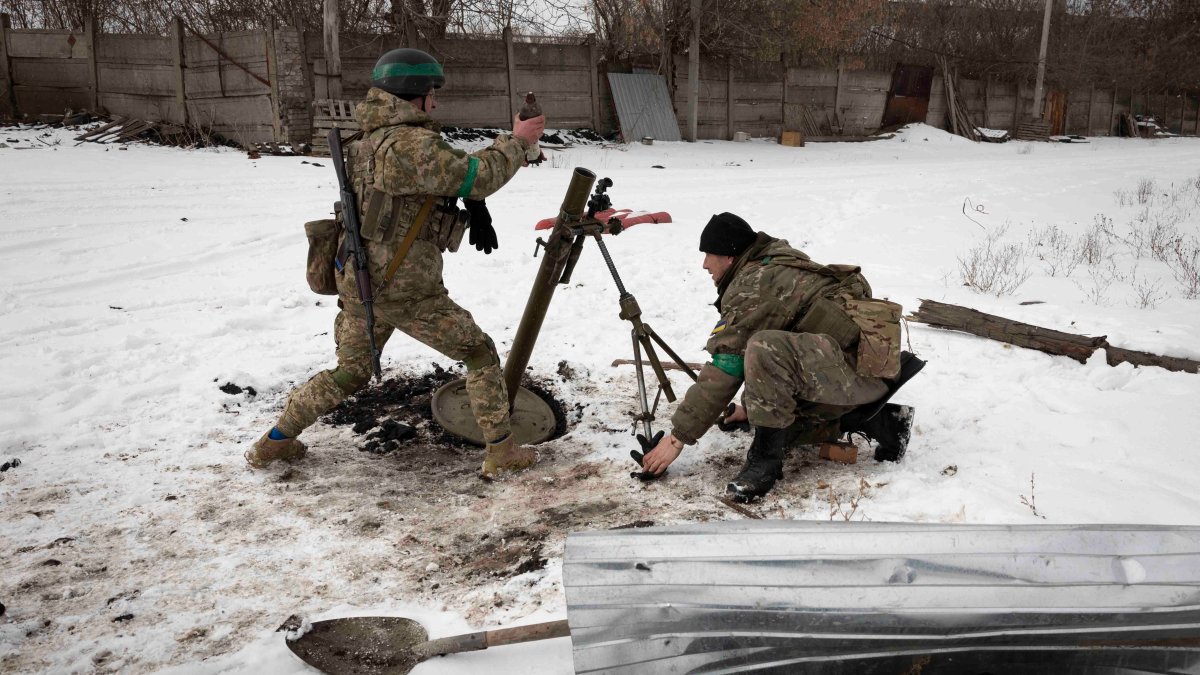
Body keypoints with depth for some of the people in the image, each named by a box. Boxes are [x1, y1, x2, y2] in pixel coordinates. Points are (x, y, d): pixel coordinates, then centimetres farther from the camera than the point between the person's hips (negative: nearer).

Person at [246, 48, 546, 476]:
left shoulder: (374, 139, 12)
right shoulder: (410, 144, -19)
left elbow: (451, 172, 13)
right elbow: (475, 177, -19)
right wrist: (517, 141, -6)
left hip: (359, 285, 8)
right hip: (406, 292, -8)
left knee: (348, 375, 24)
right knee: (480, 355, 7)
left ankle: (275, 441, 30)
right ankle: (501, 452, 11)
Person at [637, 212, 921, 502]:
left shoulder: (753, 285, -14)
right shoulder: (778, 268, 17)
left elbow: (723, 369, -17)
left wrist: (678, 437, -12)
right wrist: (755, 405, 35)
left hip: (861, 362, -11)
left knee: (765, 351, -33)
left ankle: (766, 458, -17)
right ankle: (877, 421, 14)